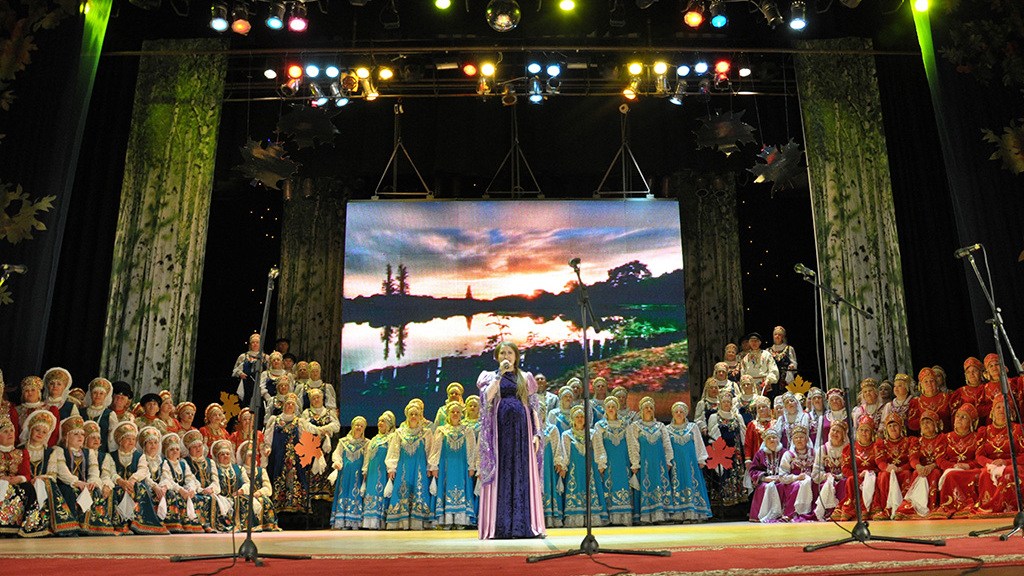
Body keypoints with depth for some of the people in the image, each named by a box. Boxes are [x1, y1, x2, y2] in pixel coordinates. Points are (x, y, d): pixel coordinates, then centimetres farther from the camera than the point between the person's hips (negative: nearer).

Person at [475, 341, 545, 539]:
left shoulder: (526, 378, 14)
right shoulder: (490, 377, 11)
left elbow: (534, 407, 9)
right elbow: (487, 397, -10)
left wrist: (537, 432, -1)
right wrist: (500, 374, -10)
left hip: (521, 428, 1)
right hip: (500, 429, -1)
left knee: (523, 475, -1)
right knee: (501, 474, -3)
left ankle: (525, 525, 2)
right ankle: (500, 527, 0)